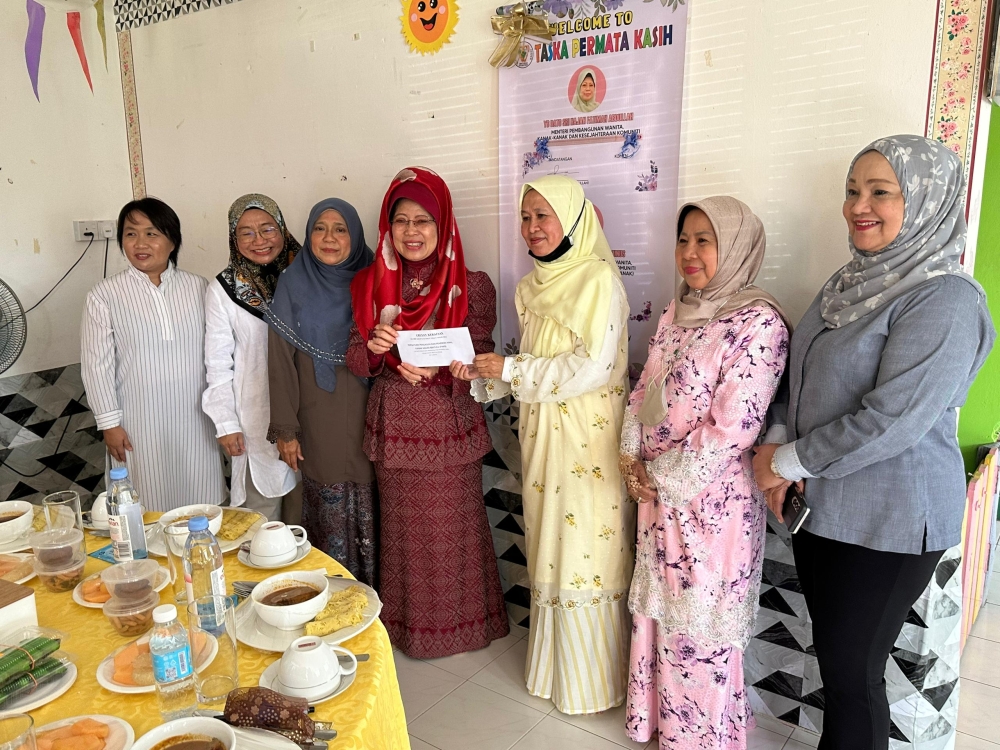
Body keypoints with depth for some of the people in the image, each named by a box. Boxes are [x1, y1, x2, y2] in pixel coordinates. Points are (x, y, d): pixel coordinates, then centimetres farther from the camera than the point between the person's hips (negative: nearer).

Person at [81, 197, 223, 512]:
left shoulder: (198, 287, -2)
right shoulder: (104, 296, -8)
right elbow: (97, 364, -5)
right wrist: (109, 422, -4)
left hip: (194, 419, 2)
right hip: (140, 424, -2)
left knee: (199, 502, 14)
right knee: (149, 510, 9)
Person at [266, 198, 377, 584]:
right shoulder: (293, 286, -2)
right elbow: (281, 362, -2)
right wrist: (285, 428, -4)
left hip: (369, 423, 1)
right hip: (321, 428, -1)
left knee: (371, 513, 8)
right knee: (330, 516, 7)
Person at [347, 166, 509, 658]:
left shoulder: (471, 287, -6)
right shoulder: (371, 285, 3)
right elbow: (356, 361, 4)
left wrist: (438, 370, -25)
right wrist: (374, 346, -18)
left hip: (450, 428, -2)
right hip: (393, 428, 3)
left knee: (453, 526, 6)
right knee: (402, 526, 13)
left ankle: (460, 619, 30)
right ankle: (407, 622, 34)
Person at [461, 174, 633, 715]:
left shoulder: (599, 279, -11)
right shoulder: (531, 287, 12)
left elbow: (593, 367, -18)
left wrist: (512, 370, -15)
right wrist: (486, 376, -1)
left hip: (589, 437, -7)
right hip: (542, 433, 7)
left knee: (587, 549, 2)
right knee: (549, 546, 15)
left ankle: (594, 680, 21)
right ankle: (554, 664, 32)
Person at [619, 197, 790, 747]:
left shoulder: (759, 322, -17)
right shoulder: (677, 310, 6)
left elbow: (733, 429, -21)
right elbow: (644, 388, 11)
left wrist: (664, 478, -13)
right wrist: (632, 456, -2)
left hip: (712, 497, -7)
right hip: (657, 490, 7)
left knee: (701, 621, 9)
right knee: (657, 603, 19)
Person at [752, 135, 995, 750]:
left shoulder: (945, 300, -18)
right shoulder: (853, 282, 7)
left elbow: (892, 420, -25)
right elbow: (806, 378, 13)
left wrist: (788, 462, -16)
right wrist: (780, 445, -2)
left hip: (890, 519, -7)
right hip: (821, 504, 7)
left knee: (852, 671, 7)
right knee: (831, 652, 20)